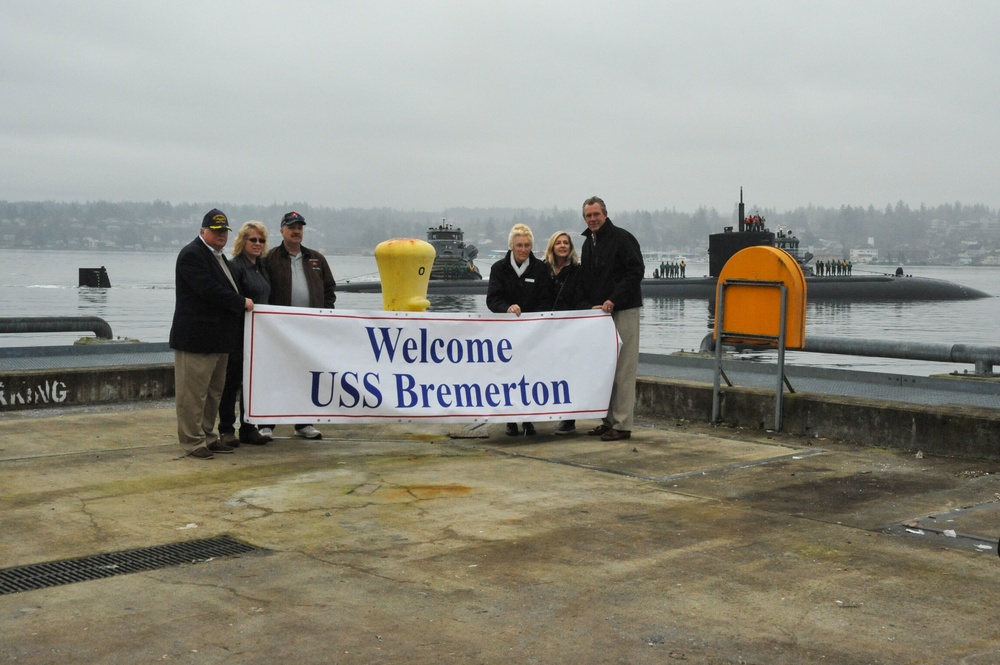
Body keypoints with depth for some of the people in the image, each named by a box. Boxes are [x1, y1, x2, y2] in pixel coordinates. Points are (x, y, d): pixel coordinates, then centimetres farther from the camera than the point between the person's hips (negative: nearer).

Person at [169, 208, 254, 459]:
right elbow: (209, 290, -22)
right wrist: (241, 303, -13)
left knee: (213, 391, 15)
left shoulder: (218, 256, 19)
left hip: (218, 339, 10)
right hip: (197, 337, -10)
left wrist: (241, 303, 7)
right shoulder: (192, 255, -12)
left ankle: (208, 436, 23)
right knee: (194, 392, -4)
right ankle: (193, 441, 1)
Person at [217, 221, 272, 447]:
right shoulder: (235, 266, -10)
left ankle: (249, 428, 18)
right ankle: (227, 430, 7)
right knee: (232, 381, 0)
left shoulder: (261, 267, 15)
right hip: (238, 333, -8)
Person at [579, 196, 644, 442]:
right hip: (599, 312, 8)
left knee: (622, 370, -7)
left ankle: (622, 424, -5)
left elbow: (636, 272, -14)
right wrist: (590, 304, 5)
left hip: (623, 311, -8)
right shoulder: (588, 242, 16)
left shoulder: (622, 238, -8)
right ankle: (608, 420, 18)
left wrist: (613, 300, -19)